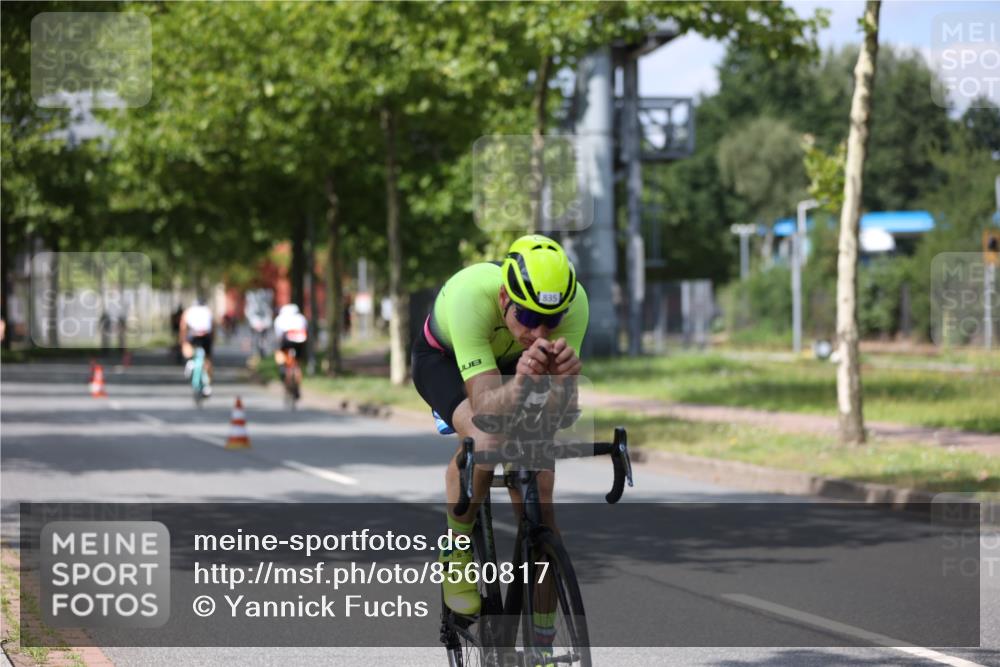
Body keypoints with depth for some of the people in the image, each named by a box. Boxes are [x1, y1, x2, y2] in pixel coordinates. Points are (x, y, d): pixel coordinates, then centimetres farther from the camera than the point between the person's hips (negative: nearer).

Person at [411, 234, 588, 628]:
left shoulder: (572, 302, -33)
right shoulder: (470, 296, -42)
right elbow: (485, 406, -44)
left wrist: (563, 377, -54)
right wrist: (519, 385, -65)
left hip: (511, 361, 3)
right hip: (443, 359, -3)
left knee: (537, 497, -10)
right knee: (484, 439, -35)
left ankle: (542, 639, -1)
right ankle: (456, 552, -8)